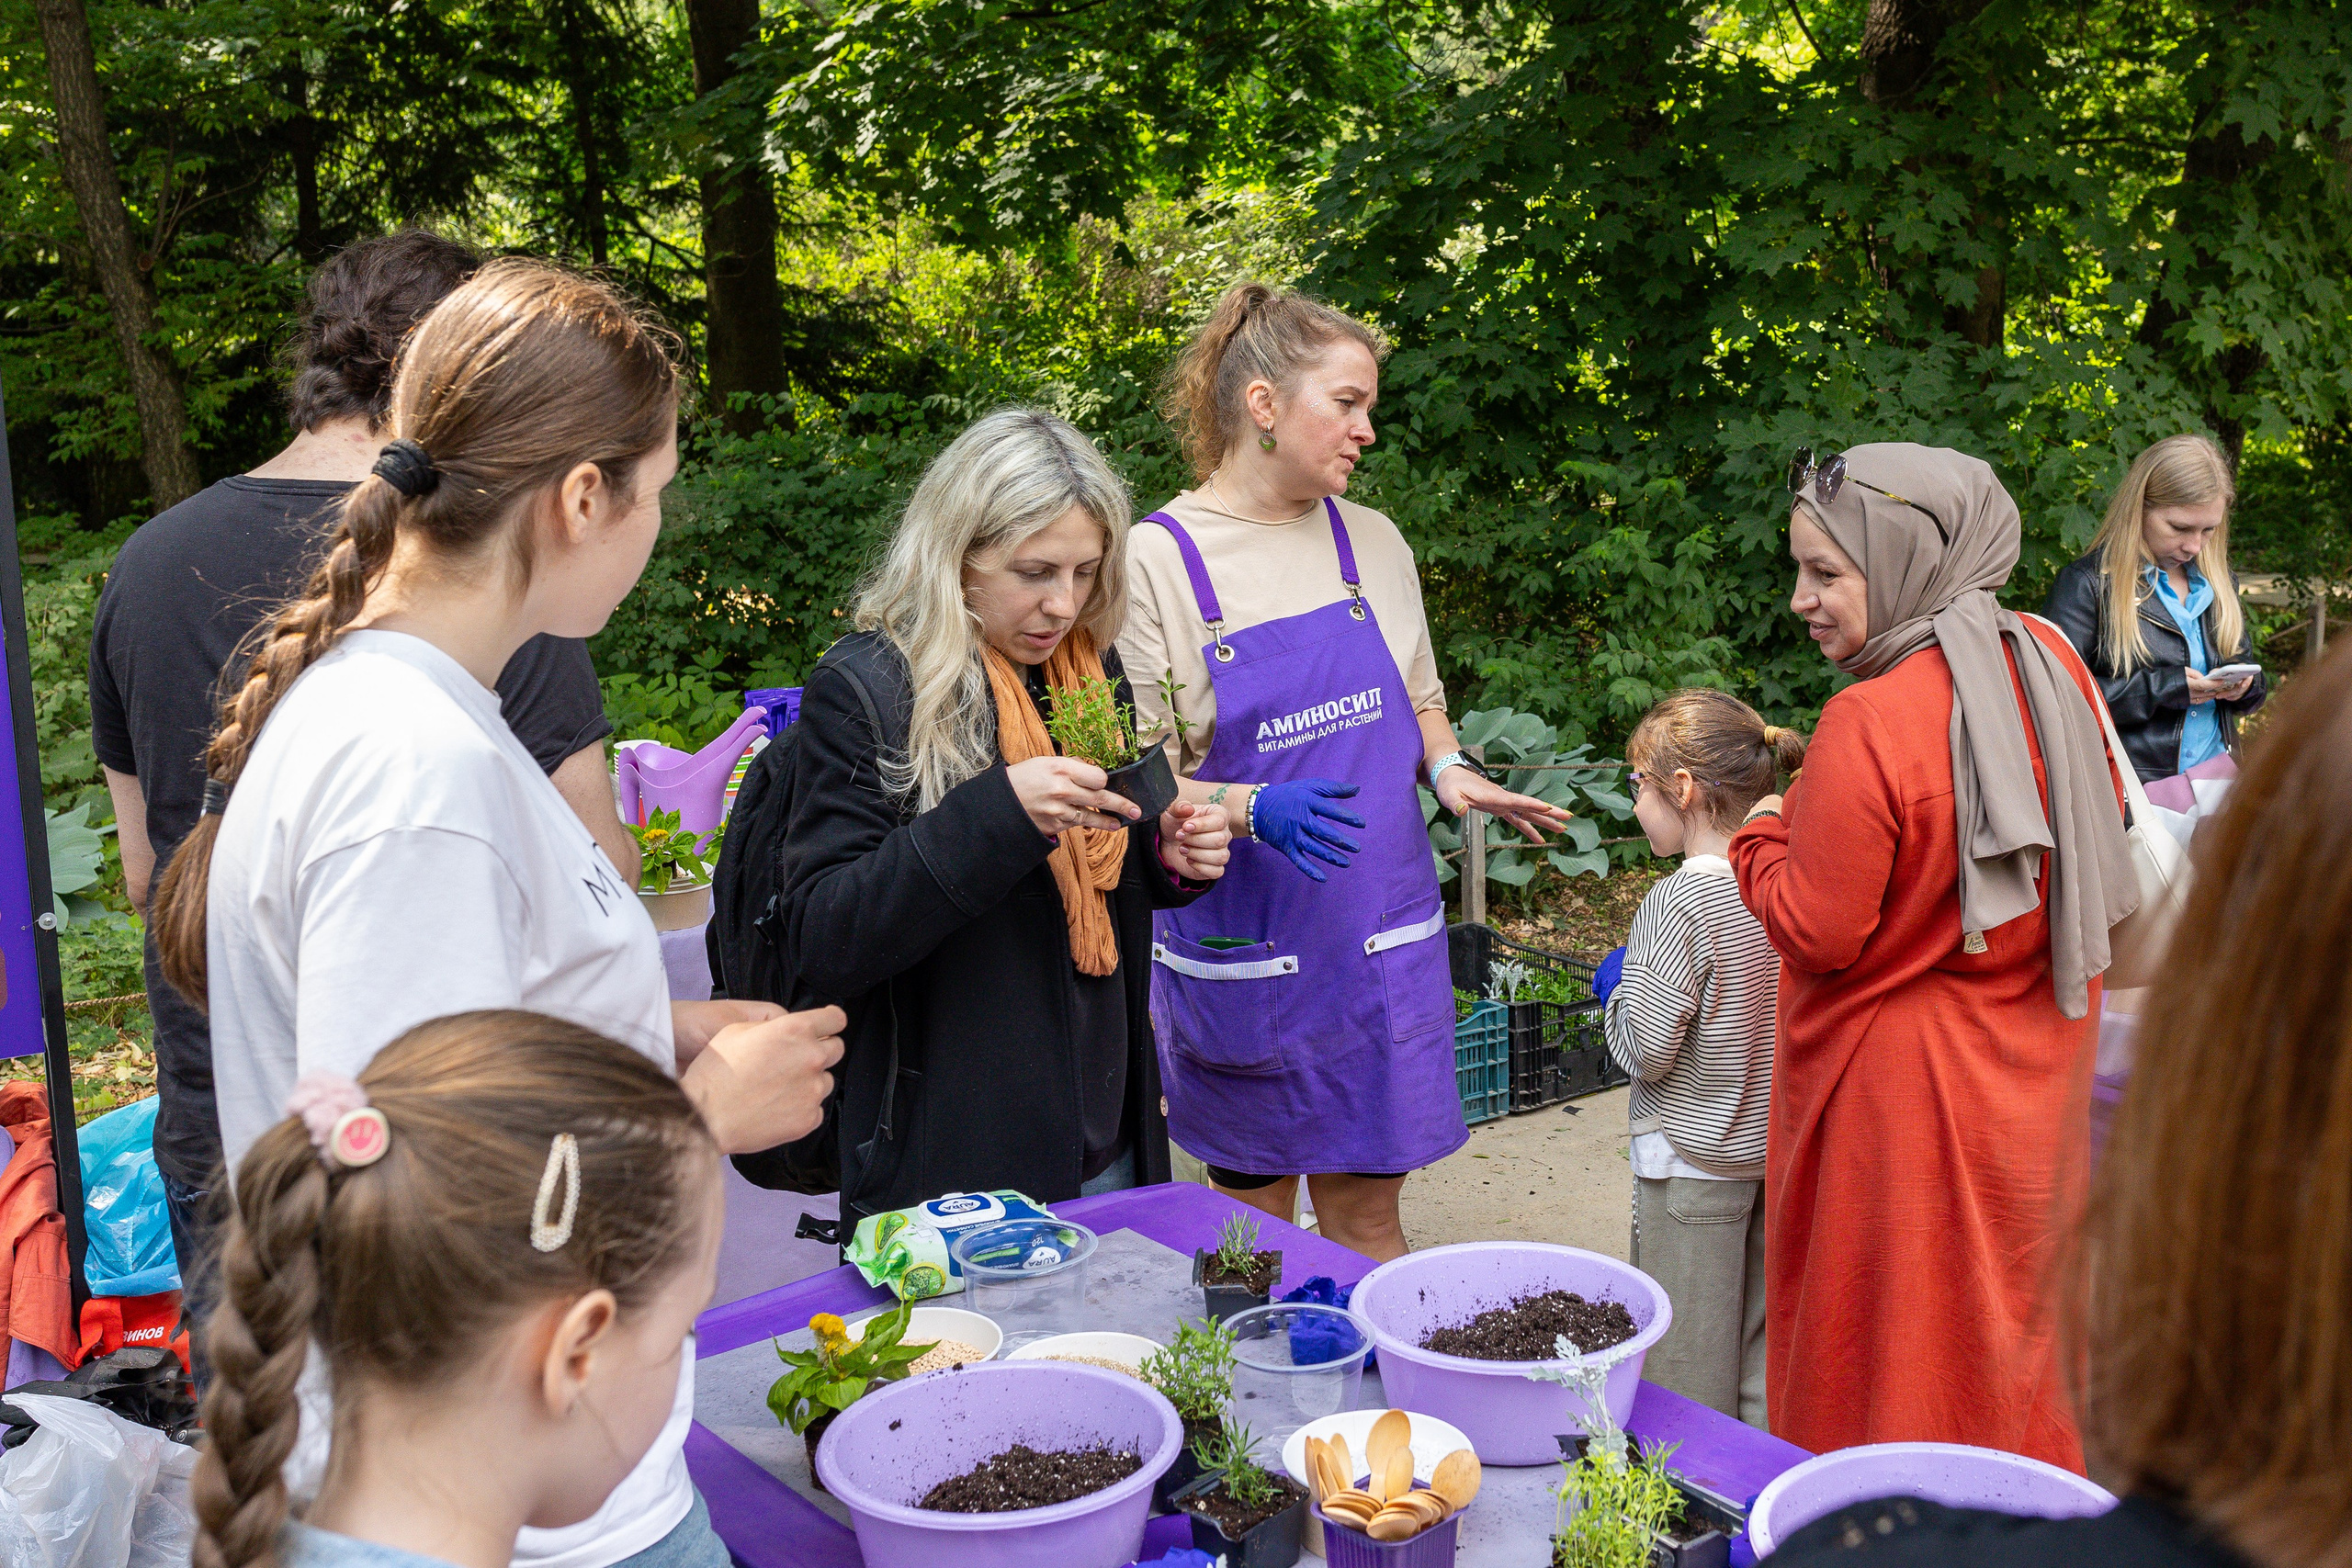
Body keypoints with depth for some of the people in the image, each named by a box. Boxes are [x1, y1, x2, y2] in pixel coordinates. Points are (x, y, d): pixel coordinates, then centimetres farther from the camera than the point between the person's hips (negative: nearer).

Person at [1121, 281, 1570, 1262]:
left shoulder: (1372, 541, 5)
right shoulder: (1156, 562, -10)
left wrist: (1448, 768, -3)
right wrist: (1254, 809, -26)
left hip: (1381, 934, 3)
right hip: (1240, 948, -3)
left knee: (1366, 1214, 9)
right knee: (1254, 1215, 11)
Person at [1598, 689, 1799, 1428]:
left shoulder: (1678, 904, -22)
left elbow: (1646, 1052, -21)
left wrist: (1618, 991, -3)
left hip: (1695, 1157, -7)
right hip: (1781, 1144, 7)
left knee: (1688, 1371, 6)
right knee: (1763, 1344, 19)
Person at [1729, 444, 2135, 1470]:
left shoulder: (1868, 725, -28)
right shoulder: (2049, 661, -4)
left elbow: (1817, 933, -22)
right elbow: (2100, 833, 11)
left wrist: (1760, 836, -4)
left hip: (1903, 1087, -8)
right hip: (2033, 1072, 8)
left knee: (1890, 1346, 9)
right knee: (2011, 1303, 24)